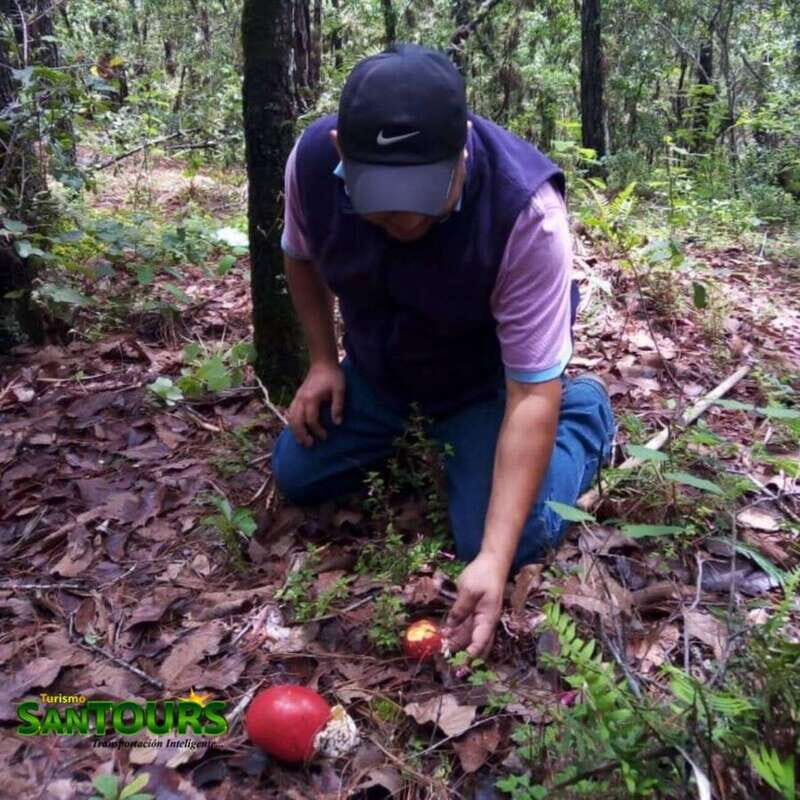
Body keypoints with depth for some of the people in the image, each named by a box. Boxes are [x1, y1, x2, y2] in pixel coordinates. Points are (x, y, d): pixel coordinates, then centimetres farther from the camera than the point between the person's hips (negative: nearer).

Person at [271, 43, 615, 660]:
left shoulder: (526, 211, -38)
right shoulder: (312, 158, -25)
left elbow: (530, 395, -34)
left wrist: (494, 559, -37)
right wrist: (323, 361, -5)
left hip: (487, 374, -4)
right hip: (376, 362, 5)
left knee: (500, 543, -14)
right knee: (299, 479, 5)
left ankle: (585, 411, 13)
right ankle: (414, 420, 29)